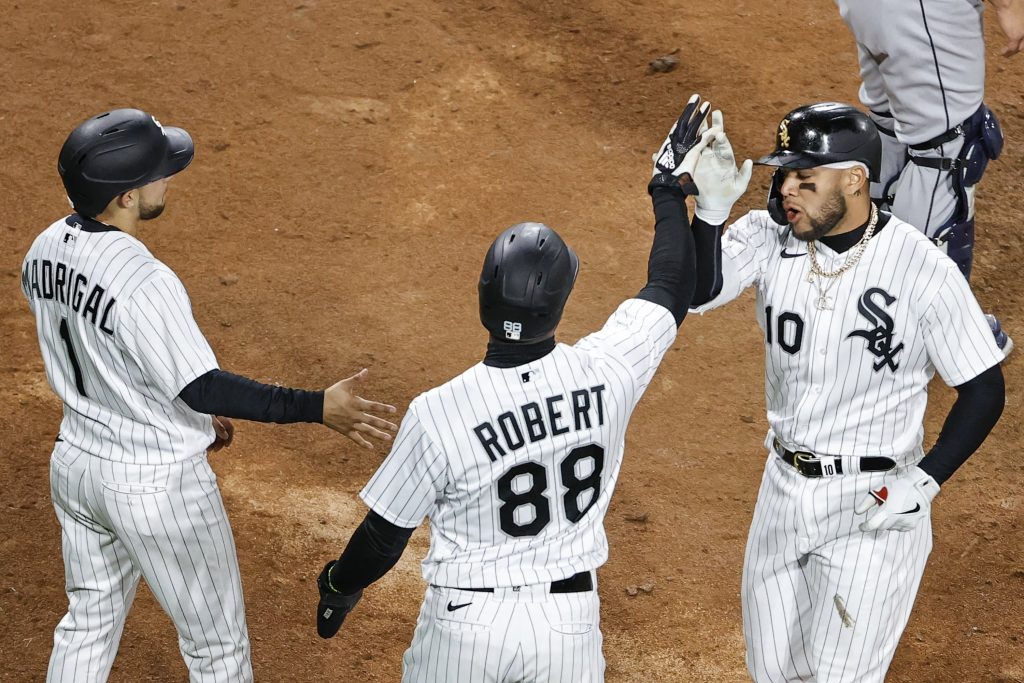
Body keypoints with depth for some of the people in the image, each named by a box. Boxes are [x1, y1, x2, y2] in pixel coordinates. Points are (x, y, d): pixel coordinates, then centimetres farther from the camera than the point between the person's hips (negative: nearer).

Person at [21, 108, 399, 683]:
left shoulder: (47, 249, -4)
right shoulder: (146, 284, -31)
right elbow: (205, 388, -28)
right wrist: (318, 408, -30)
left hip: (76, 463, 8)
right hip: (158, 486, -8)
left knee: (90, 621, 26)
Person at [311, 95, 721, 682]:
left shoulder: (436, 414, -22)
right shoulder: (607, 371, -16)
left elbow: (386, 535, -10)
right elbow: (671, 291, 4)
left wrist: (339, 587, 11)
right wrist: (672, 189, 16)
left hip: (464, 623, -1)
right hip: (569, 620, 2)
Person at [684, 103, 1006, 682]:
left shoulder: (924, 270, -19)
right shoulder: (770, 236, -8)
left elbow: (985, 389, -12)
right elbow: (696, 292, -24)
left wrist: (926, 479, -20)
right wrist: (713, 209, -39)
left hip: (875, 503, -5)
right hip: (784, 487, 5)